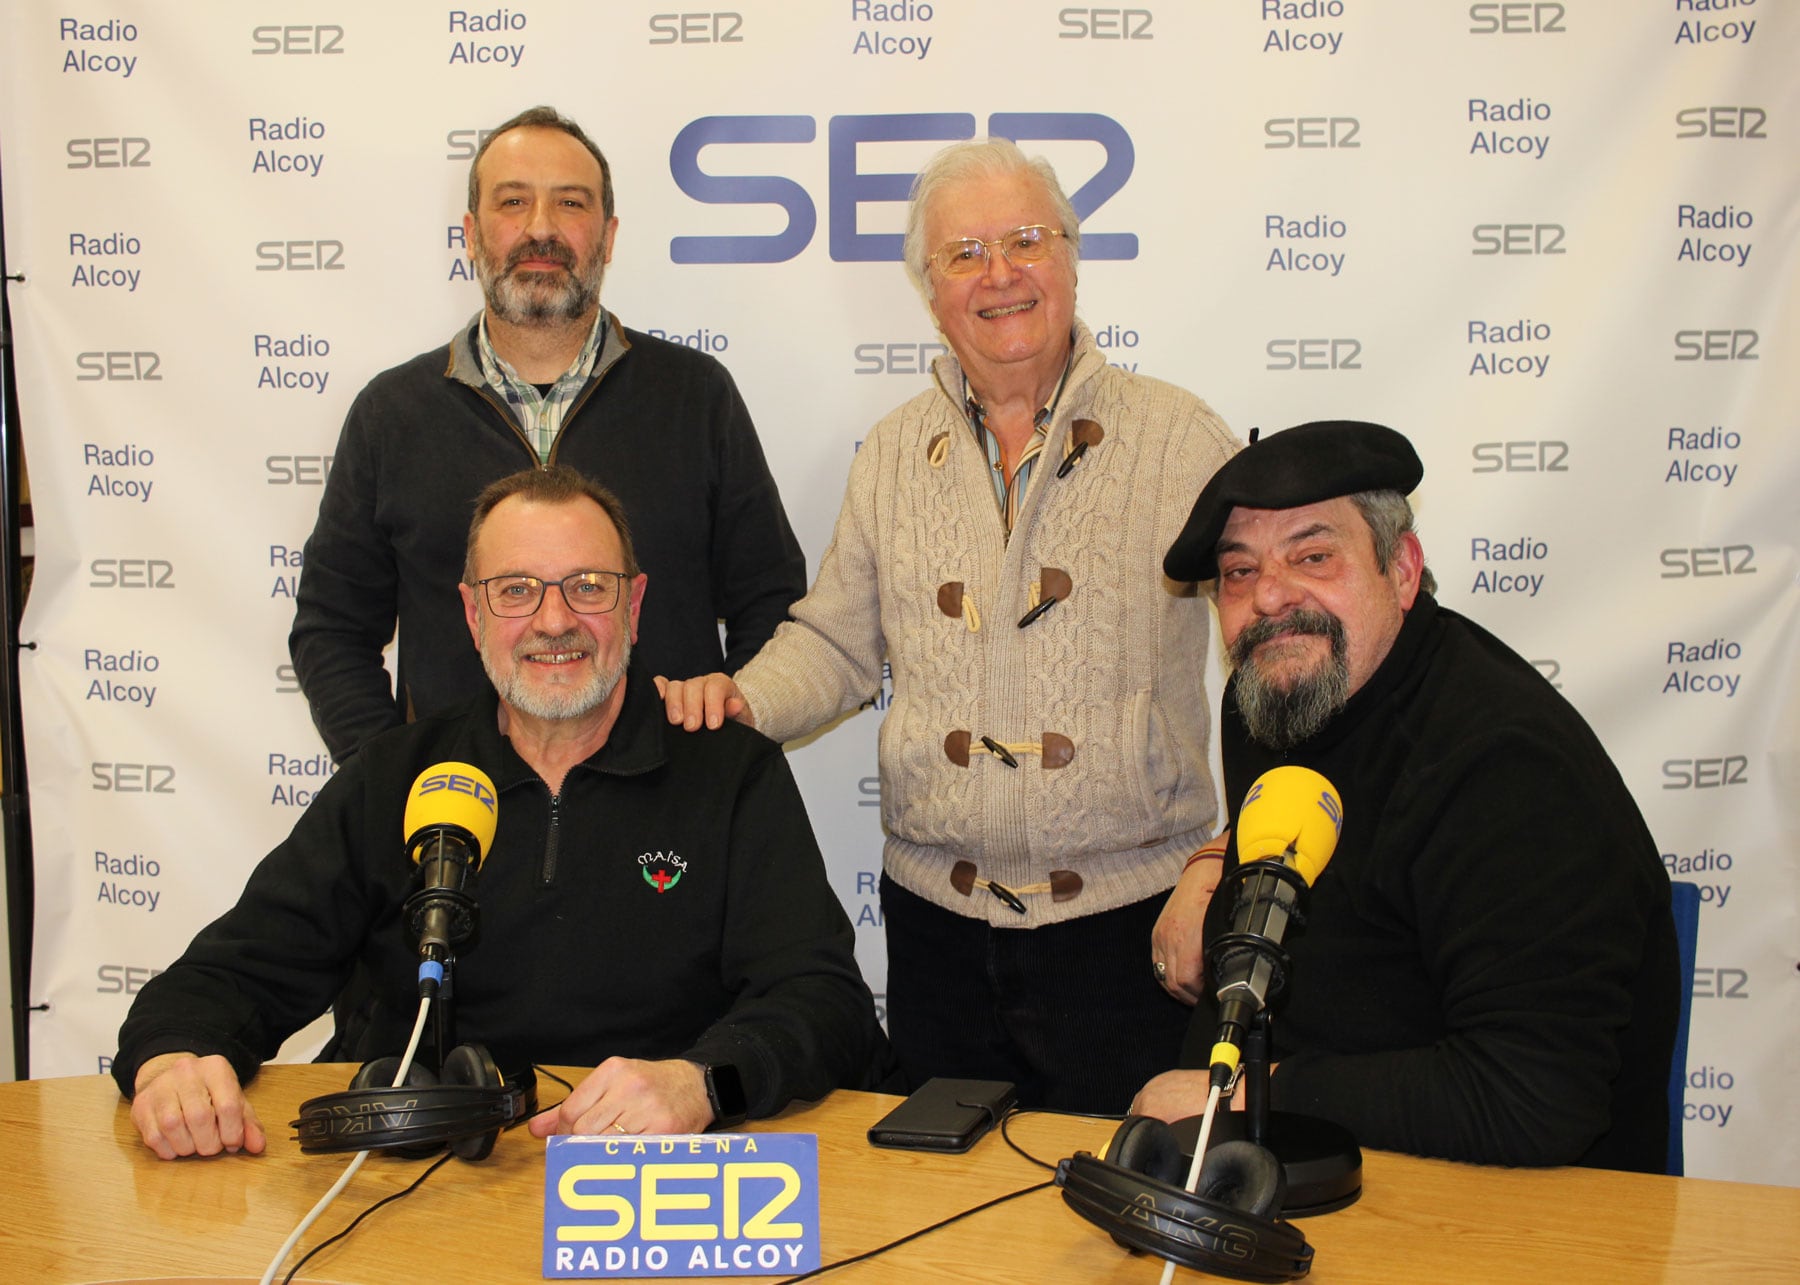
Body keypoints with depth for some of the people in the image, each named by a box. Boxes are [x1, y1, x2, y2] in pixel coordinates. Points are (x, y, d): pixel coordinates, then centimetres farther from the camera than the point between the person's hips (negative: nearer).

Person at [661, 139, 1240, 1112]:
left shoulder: (1179, 437, -2)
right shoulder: (893, 455, 8)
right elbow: (835, 642, 14)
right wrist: (742, 702, -7)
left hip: (1128, 920, -3)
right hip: (937, 918, 3)